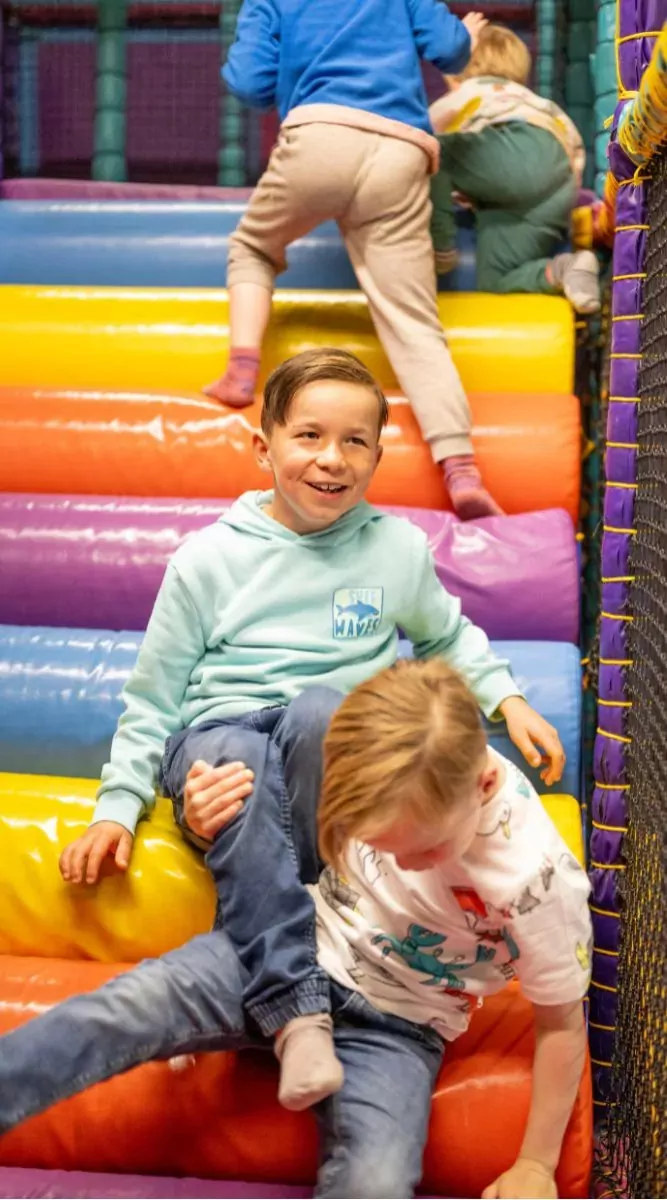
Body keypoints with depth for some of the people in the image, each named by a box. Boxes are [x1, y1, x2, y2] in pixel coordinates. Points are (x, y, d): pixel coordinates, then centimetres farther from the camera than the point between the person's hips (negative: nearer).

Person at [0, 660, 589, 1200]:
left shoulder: (540, 878, -25)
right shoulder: (375, 765, -18)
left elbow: (562, 1023, -9)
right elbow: (290, 819, 4)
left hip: (395, 1027, -1)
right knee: (140, 1000, -28)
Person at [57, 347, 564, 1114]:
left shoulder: (399, 548, 10)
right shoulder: (208, 558, 5)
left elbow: (448, 637, 28)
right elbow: (152, 697, 9)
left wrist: (508, 699, 13)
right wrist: (118, 807, 0)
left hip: (339, 744, 1)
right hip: (221, 730, 0)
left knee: (322, 704, -36)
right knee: (232, 754, -38)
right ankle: (297, 1012, -43)